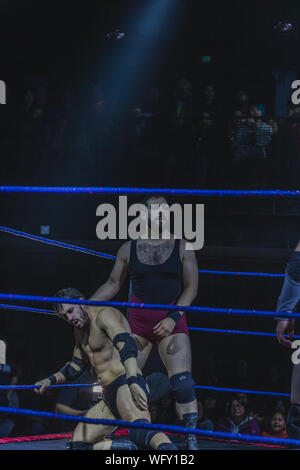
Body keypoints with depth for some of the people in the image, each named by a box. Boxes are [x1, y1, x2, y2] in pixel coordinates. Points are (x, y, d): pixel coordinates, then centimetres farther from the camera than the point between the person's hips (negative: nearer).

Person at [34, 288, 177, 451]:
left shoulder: (103, 314, -7)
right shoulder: (80, 330, 23)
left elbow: (127, 345, -24)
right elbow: (76, 366, 37)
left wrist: (133, 382, -38)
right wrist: (50, 380, 21)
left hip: (126, 384, -10)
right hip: (109, 396, 10)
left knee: (139, 429, -38)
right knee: (77, 444, 8)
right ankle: (133, 448, -2)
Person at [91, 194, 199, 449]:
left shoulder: (182, 247, 1)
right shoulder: (129, 249, 5)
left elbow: (191, 287, -1)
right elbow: (113, 284, 11)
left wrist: (173, 318, -13)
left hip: (172, 323, -1)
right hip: (137, 323, 1)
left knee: (182, 381, -13)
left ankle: (191, 440, -9)